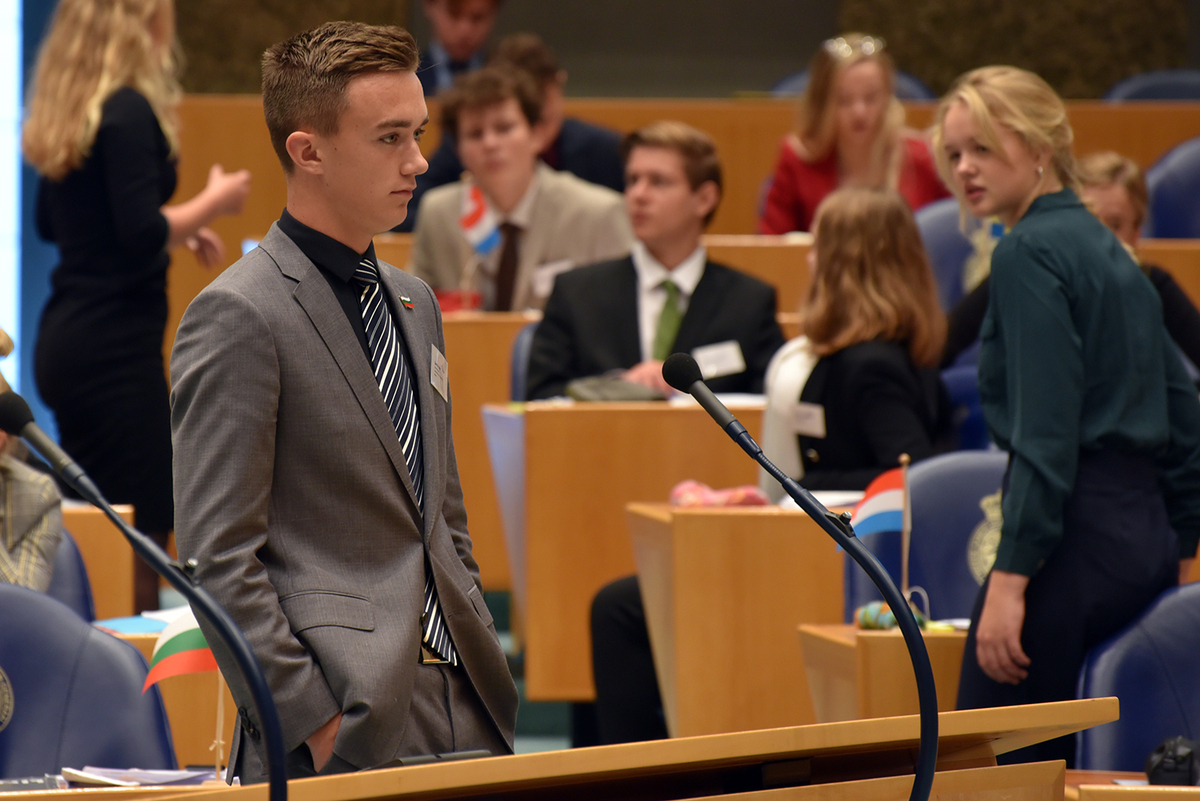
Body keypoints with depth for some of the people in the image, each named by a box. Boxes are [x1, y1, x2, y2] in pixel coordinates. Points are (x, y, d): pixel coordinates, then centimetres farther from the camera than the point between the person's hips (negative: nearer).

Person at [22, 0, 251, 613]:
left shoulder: (67, 110, 11)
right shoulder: (128, 113, -16)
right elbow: (142, 236, -22)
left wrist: (178, 229, 24)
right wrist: (212, 204, -6)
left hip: (65, 337, 9)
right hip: (116, 344, -9)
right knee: (141, 527, -7)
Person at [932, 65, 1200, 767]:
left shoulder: (1030, 253, -10)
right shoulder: (1108, 250, 18)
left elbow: (1044, 434, -18)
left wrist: (1010, 578, -19)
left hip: (1073, 532, -9)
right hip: (1144, 534, 9)